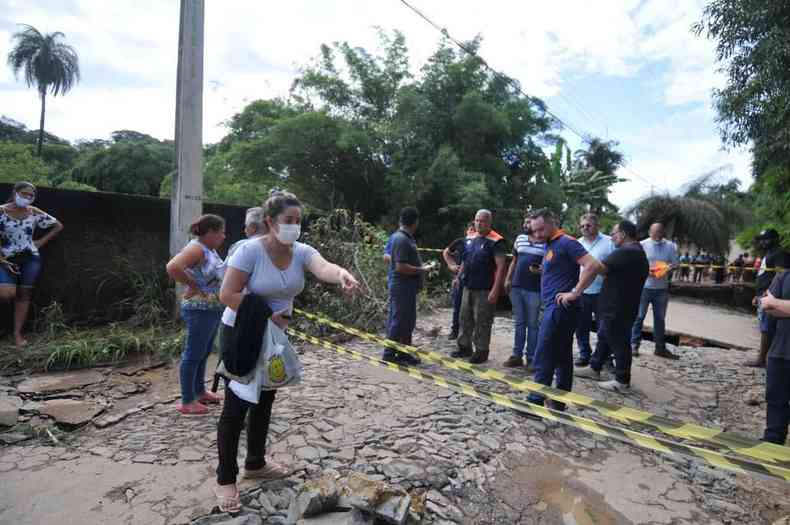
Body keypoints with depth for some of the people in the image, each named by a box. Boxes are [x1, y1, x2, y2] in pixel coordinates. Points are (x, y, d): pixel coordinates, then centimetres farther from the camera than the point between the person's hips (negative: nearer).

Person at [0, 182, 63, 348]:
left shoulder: (35, 213, 2)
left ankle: (18, 333, 10)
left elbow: (58, 226, 13)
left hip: (31, 259, 2)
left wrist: (41, 242, 5)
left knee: (24, 295, 3)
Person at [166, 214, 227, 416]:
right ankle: (186, 402, 10)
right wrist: (192, 285, -21)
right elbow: (173, 267, -33)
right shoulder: (196, 248, -16)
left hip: (213, 309, 10)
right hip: (199, 310, -10)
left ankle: (199, 391, 33)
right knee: (193, 355, 0)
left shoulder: (210, 249, 12)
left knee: (203, 353, 19)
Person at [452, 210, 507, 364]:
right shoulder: (470, 239, 10)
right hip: (468, 287, 7)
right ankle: (464, 347, 27)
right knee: (465, 319, 14)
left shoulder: (496, 241, -12)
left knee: (482, 322, 2)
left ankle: (481, 351, 15)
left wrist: (495, 289, -21)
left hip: (485, 290, -7)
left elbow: (501, 267, -16)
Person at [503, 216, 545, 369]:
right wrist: (508, 279, 7)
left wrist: (541, 271, -21)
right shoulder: (519, 239, 12)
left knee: (532, 324, 4)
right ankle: (517, 355, 18)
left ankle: (531, 358, 13)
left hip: (534, 289, -5)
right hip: (516, 287, 5)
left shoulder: (547, 242, -5)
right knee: (519, 323, 11)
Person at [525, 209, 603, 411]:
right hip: (555, 308, 10)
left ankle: (536, 402, -2)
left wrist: (575, 293, -21)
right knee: (562, 357, 12)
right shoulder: (550, 245, 16)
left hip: (560, 308, -10)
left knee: (543, 358, -7)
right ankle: (559, 404, 19)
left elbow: (593, 266, -22)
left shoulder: (566, 242, -12)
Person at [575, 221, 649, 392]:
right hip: (619, 307, 10)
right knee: (604, 337, 20)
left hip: (617, 309, -10)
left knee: (619, 343, 2)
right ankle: (594, 368, 33)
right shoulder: (640, 252, 13)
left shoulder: (624, 252, -22)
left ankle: (622, 381, 14)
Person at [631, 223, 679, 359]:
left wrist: (668, 268, -16)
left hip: (662, 288, 3)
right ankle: (634, 345, 7)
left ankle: (660, 347, 19)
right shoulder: (642, 245, -3)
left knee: (660, 318, 10)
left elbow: (675, 263, 6)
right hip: (643, 286, -3)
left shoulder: (670, 246, 5)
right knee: (639, 316, 0)